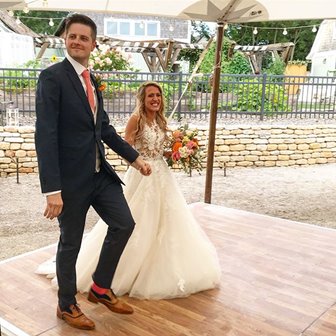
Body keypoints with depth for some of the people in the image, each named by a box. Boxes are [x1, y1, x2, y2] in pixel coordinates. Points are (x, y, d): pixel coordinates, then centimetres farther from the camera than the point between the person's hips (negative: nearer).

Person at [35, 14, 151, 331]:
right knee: (70, 243, 8)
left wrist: (135, 157, 14)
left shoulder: (91, 81, 12)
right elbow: (45, 135, -20)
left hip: (100, 173, 8)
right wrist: (52, 189, -25)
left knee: (124, 224, 10)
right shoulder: (52, 76, -13)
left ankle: (100, 287, 31)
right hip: (71, 177, -7)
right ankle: (67, 306, 31)